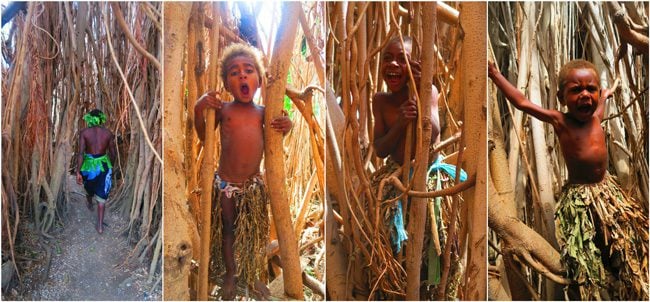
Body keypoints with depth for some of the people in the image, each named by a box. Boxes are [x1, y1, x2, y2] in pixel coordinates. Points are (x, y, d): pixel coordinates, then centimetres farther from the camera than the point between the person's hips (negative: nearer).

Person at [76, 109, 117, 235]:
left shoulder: (84, 132, -10)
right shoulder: (108, 133, -5)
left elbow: (80, 153, -16)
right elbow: (113, 153, 2)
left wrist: (78, 172, -13)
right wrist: (109, 163, 22)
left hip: (88, 164, 0)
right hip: (103, 165, 0)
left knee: (89, 186, 31)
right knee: (101, 196, 5)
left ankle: (90, 204, 61)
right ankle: (100, 225, 0)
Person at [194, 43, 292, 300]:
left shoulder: (263, 113, -1)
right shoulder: (222, 109, -7)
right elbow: (203, 136, 2)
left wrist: (285, 128, -8)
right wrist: (198, 110, -15)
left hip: (254, 182, 2)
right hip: (225, 182, -2)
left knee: (255, 230, 13)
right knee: (228, 230, 14)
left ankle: (252, 274, 33)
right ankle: (230, 274, 33)